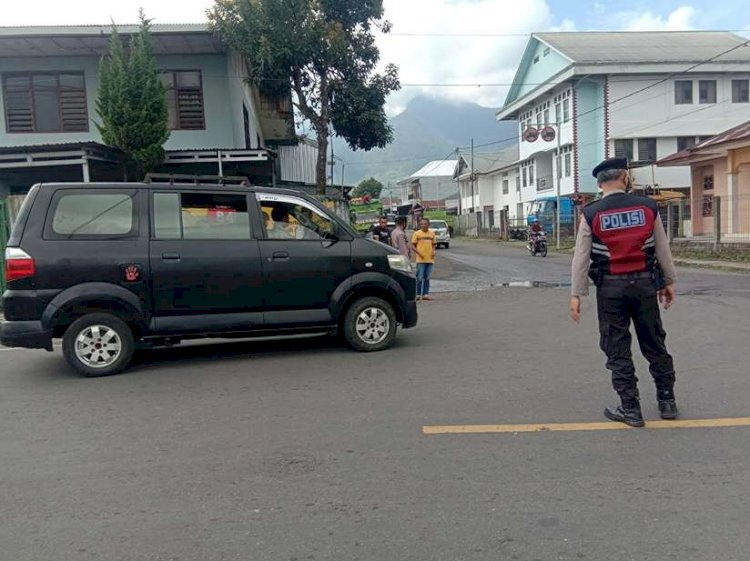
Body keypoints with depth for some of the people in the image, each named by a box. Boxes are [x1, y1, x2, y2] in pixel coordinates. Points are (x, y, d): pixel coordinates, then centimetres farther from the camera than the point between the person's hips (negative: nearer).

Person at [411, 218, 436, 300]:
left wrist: (433, 251, -1)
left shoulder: (432, 233, 10)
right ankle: (418, 294, 3)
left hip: (430, 259, 4)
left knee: (427, 278, 9)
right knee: (419, 278, -5)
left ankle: (426, 294, 14)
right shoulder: (417, 233, -2)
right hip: (421, 259, -4)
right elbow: (413, 245, -2)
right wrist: (419, 253, -15)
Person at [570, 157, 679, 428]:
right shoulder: (648, 207, 0)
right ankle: (667, 401, 26)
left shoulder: (591, 214, -5)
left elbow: (581, 257, -6)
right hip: (644, 283, 2)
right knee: (654, 343, 16)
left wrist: (576, 294, -1)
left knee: (617, 349, 6)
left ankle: (630, 409, 12)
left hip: (610, 286, -2)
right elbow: (663, 249, 6)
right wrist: (669, 282, 17)